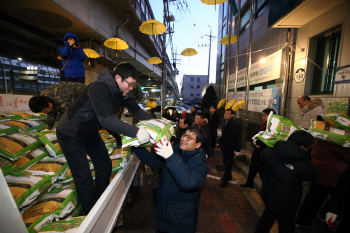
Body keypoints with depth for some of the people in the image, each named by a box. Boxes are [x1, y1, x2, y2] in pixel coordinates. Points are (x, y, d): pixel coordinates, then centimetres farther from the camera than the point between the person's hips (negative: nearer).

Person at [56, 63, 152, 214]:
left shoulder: (121, 91, -7)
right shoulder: (100, 88, -32)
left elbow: (135, 109, 2)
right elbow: (106, 120, -44)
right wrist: (135, 132, -48)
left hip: (90, 133, 8)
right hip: (70, 134, -8)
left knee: (105, 166, 11)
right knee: (84, 177, -6)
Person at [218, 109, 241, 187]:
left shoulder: (235, 124, -16)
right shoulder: (224, 123, 5)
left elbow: (238, 138, -16)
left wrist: (237, 149, -16)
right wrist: (220, 142, 9)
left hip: (230, 148, -7)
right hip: (224, 147, 7)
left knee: (228, 164, 4)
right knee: (225, 162, 19)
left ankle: (225, 179, 18)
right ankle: (228, 176, 38)